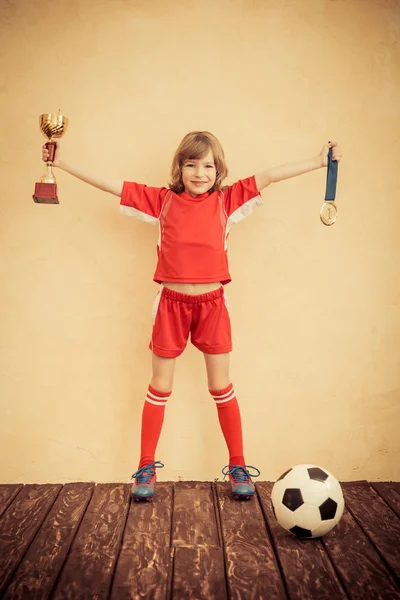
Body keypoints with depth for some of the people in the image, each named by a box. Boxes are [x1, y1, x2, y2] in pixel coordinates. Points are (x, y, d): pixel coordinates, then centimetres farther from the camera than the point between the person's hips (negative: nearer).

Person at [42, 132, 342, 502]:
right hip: (172, 304, 0)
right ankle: (146, 468, 26)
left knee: (222, 388, 10)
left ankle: (238, 466, 25)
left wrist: (320, 160, -2)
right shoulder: (163, 201, 0)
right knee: (160, 389, 11)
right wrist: (62, 163, -1)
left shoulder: (227, 200, 1)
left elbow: (270, 176, -1)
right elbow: (110, 185, 0)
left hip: (212, 304, 0)